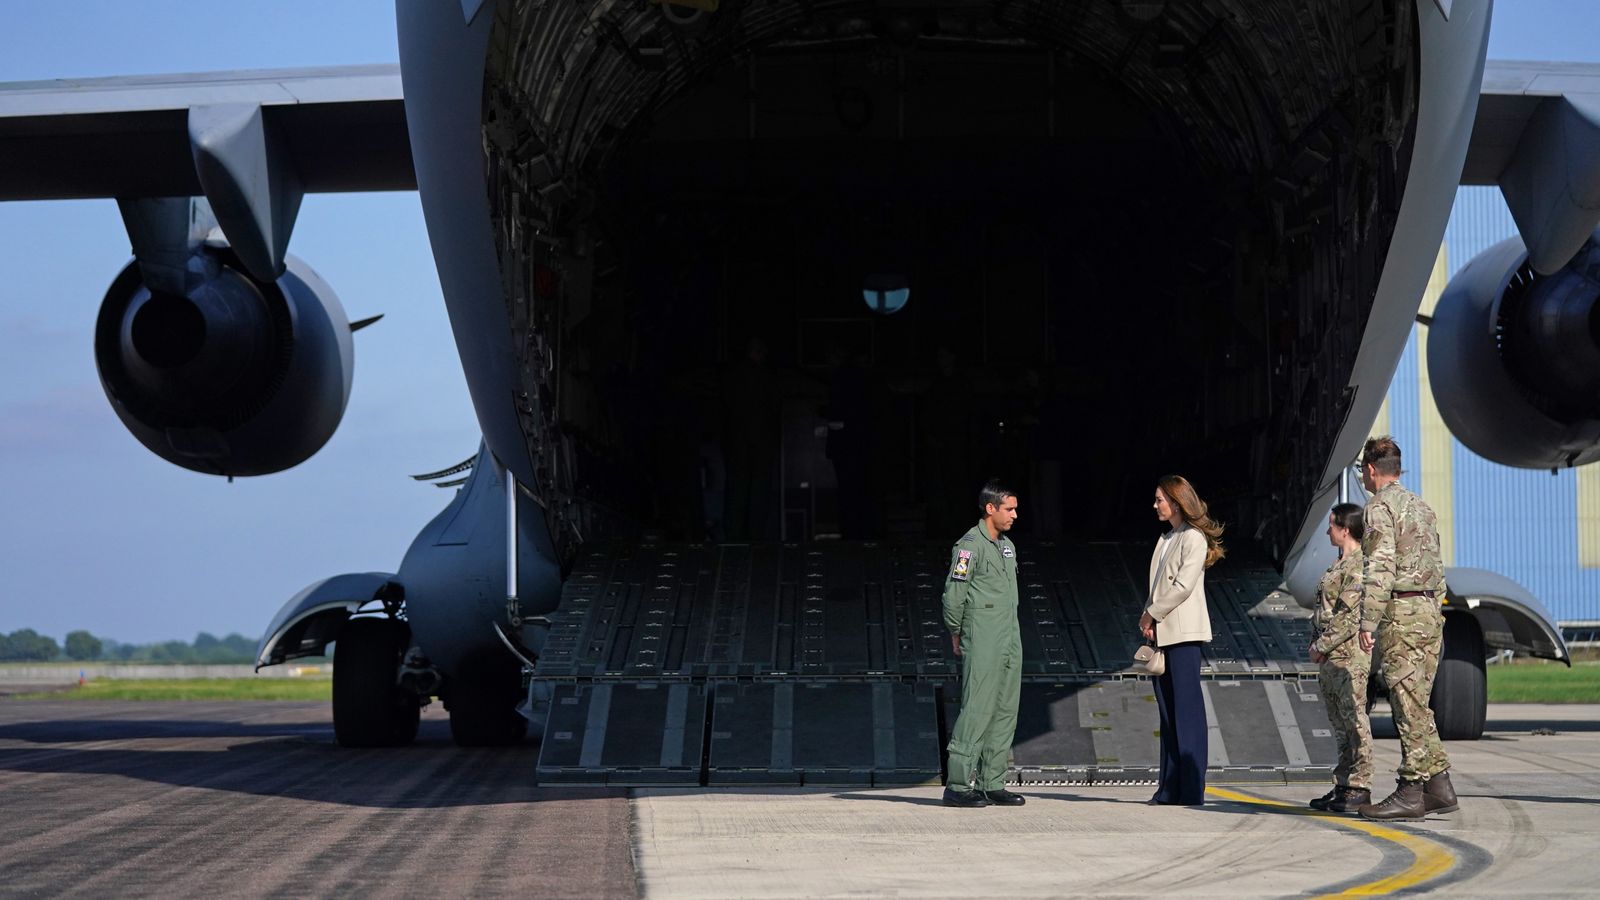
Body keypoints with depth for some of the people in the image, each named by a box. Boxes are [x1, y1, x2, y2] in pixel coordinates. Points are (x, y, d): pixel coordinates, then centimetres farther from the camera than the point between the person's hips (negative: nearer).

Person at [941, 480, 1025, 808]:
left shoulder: (1007, 545, 17)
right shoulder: (970, 545, -11)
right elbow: (954, 594, -12)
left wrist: (1011, 631, 16)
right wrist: (956, 634, -5)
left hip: (1010, 642, 9)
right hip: (982, 644, -9)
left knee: (1005, 712, 7)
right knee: (977, 711, -11)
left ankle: (992, 784, 12)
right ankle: (958, 784, -9)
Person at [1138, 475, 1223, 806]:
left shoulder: (1193, 538, -7)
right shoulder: (1167, 538, 19)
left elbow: (1183, 586, -15)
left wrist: (1151, 614, -9)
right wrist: (1149, 618, 2)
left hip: (1183, 631, -9)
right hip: (1162, 631, 9)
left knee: (1186, 707, -8)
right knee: (1167, 709, 7)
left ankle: (1191, 788, -8)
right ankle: (1170, 788, 9)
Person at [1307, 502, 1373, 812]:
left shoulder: (1359, 566, -12)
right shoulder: (1339, 566, 19)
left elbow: (1350, 615, -18)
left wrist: (1322, 645, -14)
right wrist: (1317, 645, 11)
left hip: (1349, 655, -10)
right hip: (1330, 658, 10)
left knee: (1353, 720, -8)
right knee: (1339, 723, 12)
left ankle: (1360, 787, -7)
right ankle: (1343, 785, 16)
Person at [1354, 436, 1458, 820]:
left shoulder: (1380, 506, -8)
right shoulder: (1422, 506, 19)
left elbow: (1380, 568, -17)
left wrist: (1368, 623, -17)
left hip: (1400, 613, -8)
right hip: (1430, 610, 8)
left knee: (1408, 705, -7)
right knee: (1418, 704, 12)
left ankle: (1411, 792, -6)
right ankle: (1439, 787, 10)